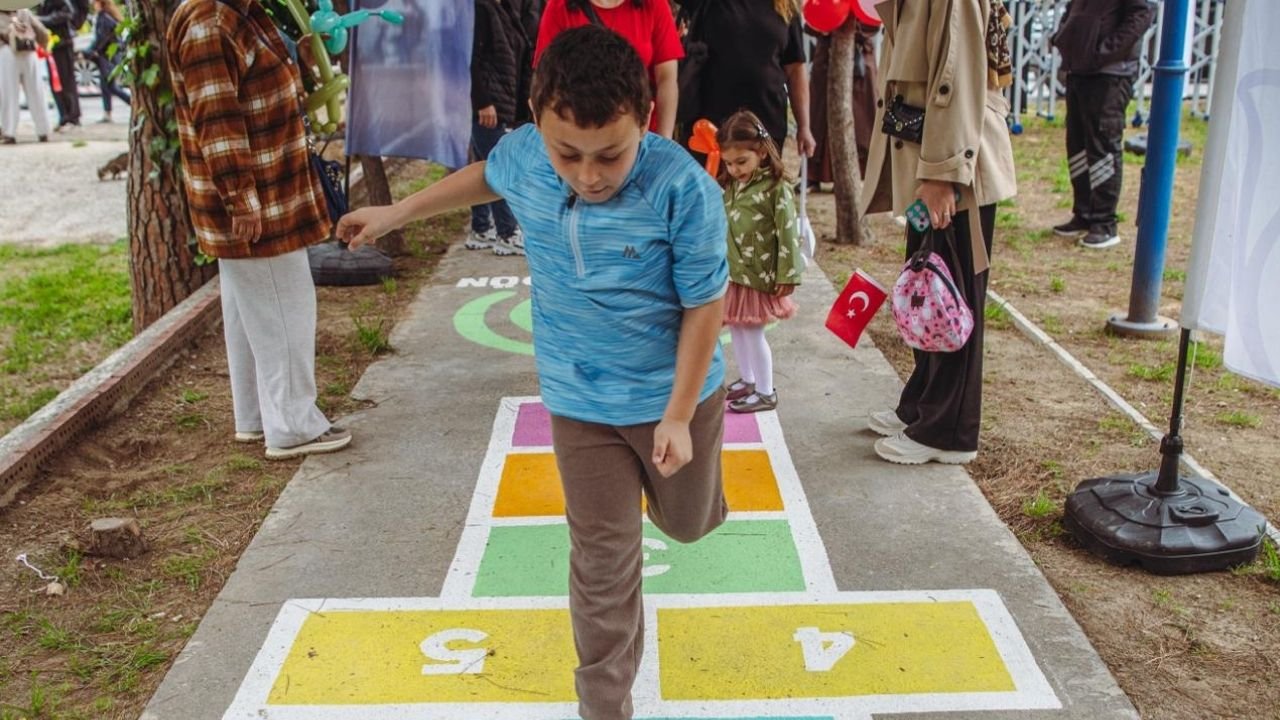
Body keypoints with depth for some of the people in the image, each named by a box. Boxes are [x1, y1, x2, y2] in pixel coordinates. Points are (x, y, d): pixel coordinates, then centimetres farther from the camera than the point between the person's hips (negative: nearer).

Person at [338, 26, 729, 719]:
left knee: (687, 521, 24)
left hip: (675, 393, -1)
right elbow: (485, 176, 12)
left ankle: (678, 483, 62)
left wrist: (679, 415, -14)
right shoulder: (523, 154, -14)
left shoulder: (682, 189, -27)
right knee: (602, 559, 7)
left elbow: (704, 307, -17)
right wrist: (396, 212, 21)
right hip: (579, 403, 2)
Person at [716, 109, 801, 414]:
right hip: (732, 272, 7)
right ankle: (748, 380, 34)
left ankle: (766, 392, 14)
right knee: (736, 329, 16)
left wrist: (787, 276, -16)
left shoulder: (776, 188, -15)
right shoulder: (730, 186, 8)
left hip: (758, 276, -7)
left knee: (753, 332, 0)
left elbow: (788, 234, -16)